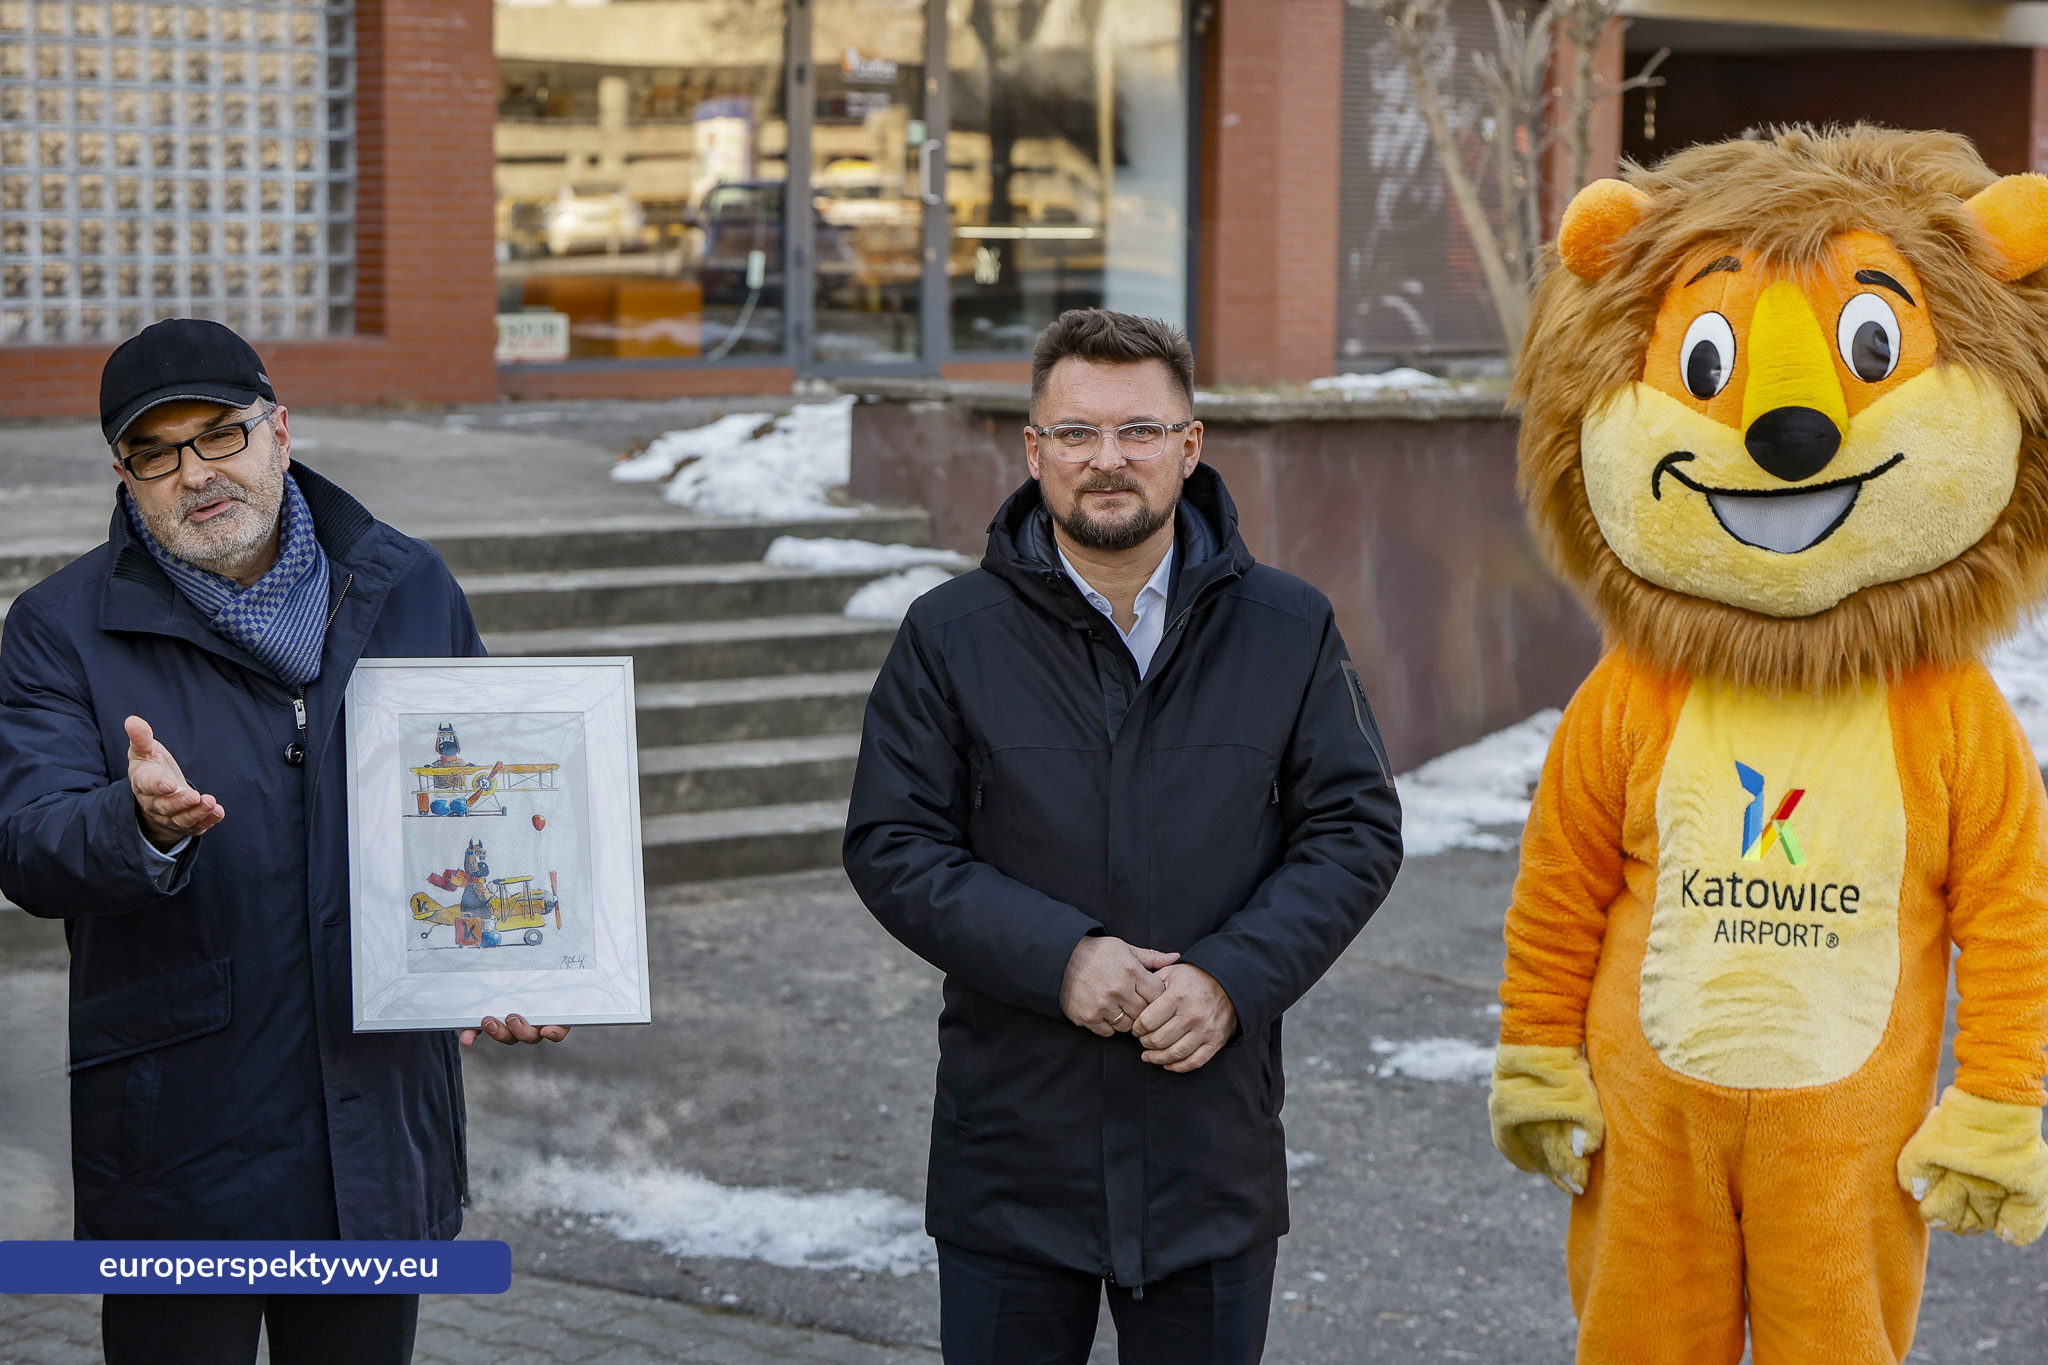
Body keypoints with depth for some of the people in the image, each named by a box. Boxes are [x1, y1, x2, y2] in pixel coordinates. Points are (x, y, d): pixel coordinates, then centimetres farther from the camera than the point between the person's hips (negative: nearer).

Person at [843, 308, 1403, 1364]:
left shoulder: (1288, 630, 3)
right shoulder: (950, 636, 0)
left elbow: (1357, 831, 3)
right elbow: (891, 847, -3)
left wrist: (1232, 977, -12)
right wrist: (1056, 957, -17)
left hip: (1215, 1158, 1)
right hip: (1011, 1150, -1)